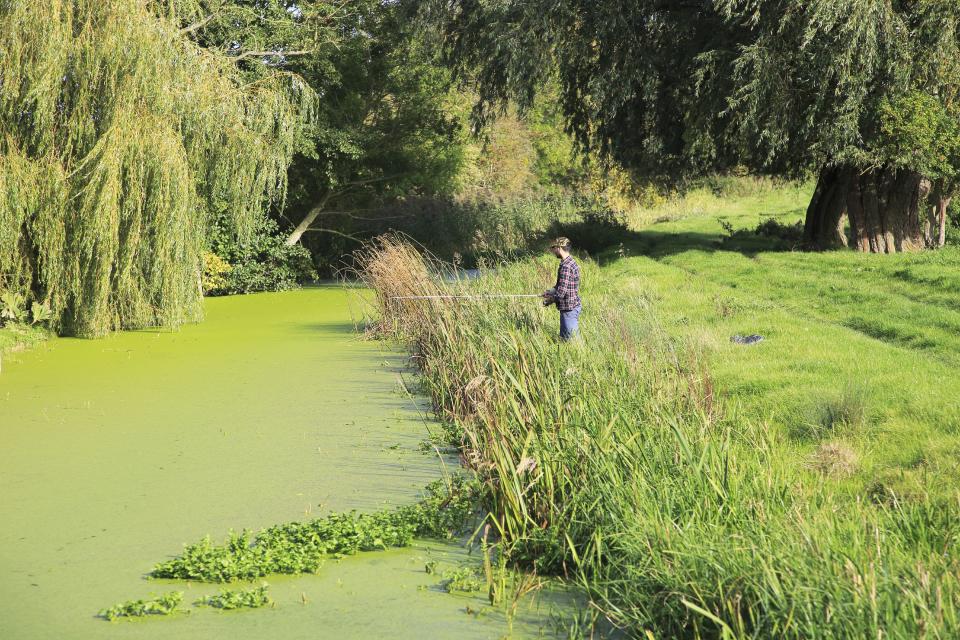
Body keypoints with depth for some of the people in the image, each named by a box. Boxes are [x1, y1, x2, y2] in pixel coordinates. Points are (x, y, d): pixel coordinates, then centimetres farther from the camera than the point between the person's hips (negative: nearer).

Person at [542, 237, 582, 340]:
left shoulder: (566, 267, -21)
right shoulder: (572, 262, 11)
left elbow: (561, 291, -23)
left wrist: (549, 301, -7)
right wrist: (551, 291, 15)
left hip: (569, 308, -10)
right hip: (574, 305, 10)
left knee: (570, 338, -5)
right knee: (563, 337, 16)